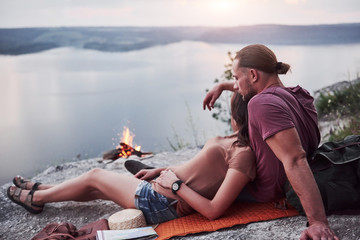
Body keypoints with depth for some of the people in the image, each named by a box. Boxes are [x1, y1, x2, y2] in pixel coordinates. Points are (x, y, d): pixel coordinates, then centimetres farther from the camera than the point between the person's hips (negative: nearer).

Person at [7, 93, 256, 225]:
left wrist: (176, 185, -21)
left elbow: (213, 211, -29)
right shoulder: (235, 142, 6)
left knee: (94, 176, 10)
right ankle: (39, 190, 42)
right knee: (96, 188, 21)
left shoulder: (243, 154, -24)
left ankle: (36, 198, 33)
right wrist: (161, 170, 14)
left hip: (161, 203, -8)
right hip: (160, 188, 8)